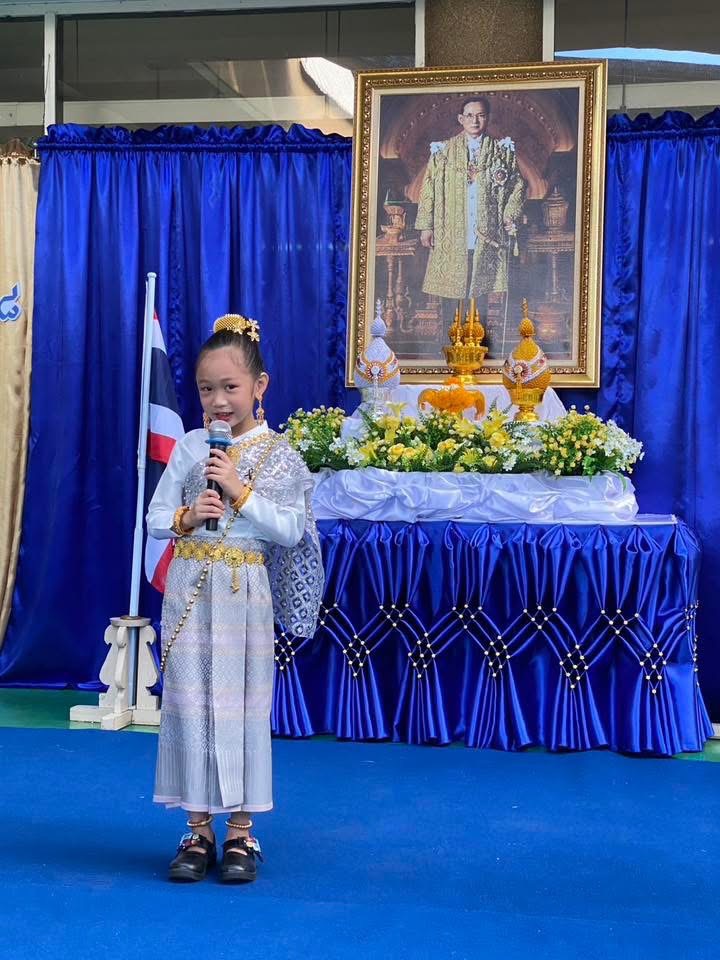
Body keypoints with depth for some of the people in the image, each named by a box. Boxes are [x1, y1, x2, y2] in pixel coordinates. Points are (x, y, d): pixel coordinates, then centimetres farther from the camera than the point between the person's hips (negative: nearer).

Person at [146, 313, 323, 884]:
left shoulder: (277, 455, -3)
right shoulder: (190, 448, 4)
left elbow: (291, 530, -10)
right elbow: (156, 518, 5)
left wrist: (239, 491, -16)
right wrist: (188, 517, -15)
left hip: (245, 591, -2)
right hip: (190, 587, 3)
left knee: (243, 705, 3)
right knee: (189, 702, 5)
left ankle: (241, 832, 14)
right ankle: (199, 828, 16)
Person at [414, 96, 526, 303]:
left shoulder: (501, 151, 9)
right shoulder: (444, 151, 7)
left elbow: (517, 186, 12)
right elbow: (428, 189, 6)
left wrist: (510, 215, -3)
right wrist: (426, 226, 1)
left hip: (488, 239, 1)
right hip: (452, 239, 0)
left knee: (485, 289, -1)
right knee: (451, 289, -3)